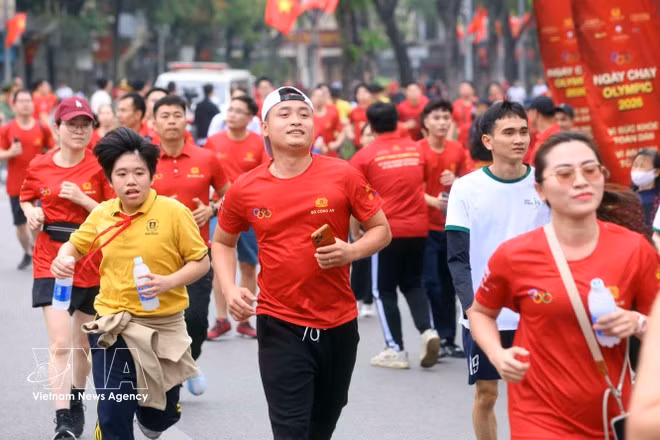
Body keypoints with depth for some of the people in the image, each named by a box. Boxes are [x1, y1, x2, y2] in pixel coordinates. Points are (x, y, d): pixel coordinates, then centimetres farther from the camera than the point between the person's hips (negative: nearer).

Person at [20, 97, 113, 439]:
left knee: (82, 342, 16)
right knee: (60, 343, -13)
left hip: (91, 264, 1)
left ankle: (76, 401, 40)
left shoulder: (99, 167, -6)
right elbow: (26, 198, 19)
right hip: (51, 264, 0)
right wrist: (31, 212, -2)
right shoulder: (39, 167, -1)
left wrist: (81, 198, -20)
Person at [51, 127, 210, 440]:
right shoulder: (101, 215, -1)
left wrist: (168, 282, -23)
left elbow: (201, 262, -6)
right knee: (112, 413, -6)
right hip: (112, 324, 1)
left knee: (160, 415, 16)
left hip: (163, 325, -1)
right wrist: (62, 259, -7)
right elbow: (74, 245, 16)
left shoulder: (174, 212, -11)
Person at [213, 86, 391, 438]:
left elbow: (381, 230, 3)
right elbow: (222, 242, 13)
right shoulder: (245, 189, -4)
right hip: (280, 327, -1)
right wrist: (230, 289, -4)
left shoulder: (343, 175, -7)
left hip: (338, 323, 1)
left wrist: (351, 251, -18)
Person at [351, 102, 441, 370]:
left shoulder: (365, 156, -6)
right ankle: (427, 330, -4)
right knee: (412, 284, 18)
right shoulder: (416, 149, 3)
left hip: (386, 229, -3)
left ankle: (396, 350, 6)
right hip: (417, 227, 4)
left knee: (384, 289, 8)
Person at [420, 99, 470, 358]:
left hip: (452, 226, 5)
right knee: (431, 284, -9)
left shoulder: (458, 150, 6)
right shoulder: (417, 150, -8)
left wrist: (455, 182, -10)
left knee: (449, 285, 9)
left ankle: (448, 340, 16)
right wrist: (433, 200, -30)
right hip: (426, 227, -4)